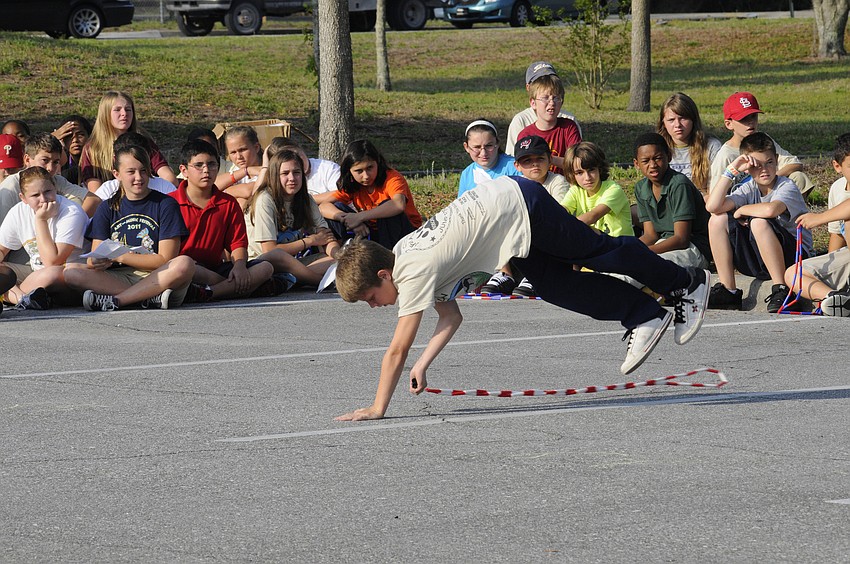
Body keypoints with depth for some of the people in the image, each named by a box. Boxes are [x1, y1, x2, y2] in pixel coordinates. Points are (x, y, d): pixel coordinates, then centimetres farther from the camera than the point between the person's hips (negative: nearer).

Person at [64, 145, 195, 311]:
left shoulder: (166, 204, 5)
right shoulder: (107, 208, 14)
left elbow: (165, 259, -4)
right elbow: (94, 261, 6)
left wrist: (119, 257, -11)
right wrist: (97, 262, -20)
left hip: (155, 278, -2)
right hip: (117, 277, 2)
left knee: (185, 264, -34)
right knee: (70, 274, -25)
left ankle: (114, 300, -32)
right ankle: (153, 297, -32)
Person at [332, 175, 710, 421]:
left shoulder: (415, 272, -24)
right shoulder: (403, 255, 3)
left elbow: (398, 349, -26)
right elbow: (451, 318, 7)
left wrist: (377, 409, -24)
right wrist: (422, 366, -2)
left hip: (517, 203, -7)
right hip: (502, 197, 7)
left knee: (598, 251, 9)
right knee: (553, 286, 10)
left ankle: (687, 283, 27)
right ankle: (644, 316, 22)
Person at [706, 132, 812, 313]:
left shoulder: (787, 187, -12)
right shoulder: (749, 188, 4)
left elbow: (770, 210, -36)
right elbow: (713, 206, -12)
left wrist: (741, 210, -16)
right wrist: (731, 171, -12)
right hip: (758, 262, 6)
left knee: (759, 222, -32)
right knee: (718, 220, -6)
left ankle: (781, 290, -24)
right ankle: (727, 291, -6)